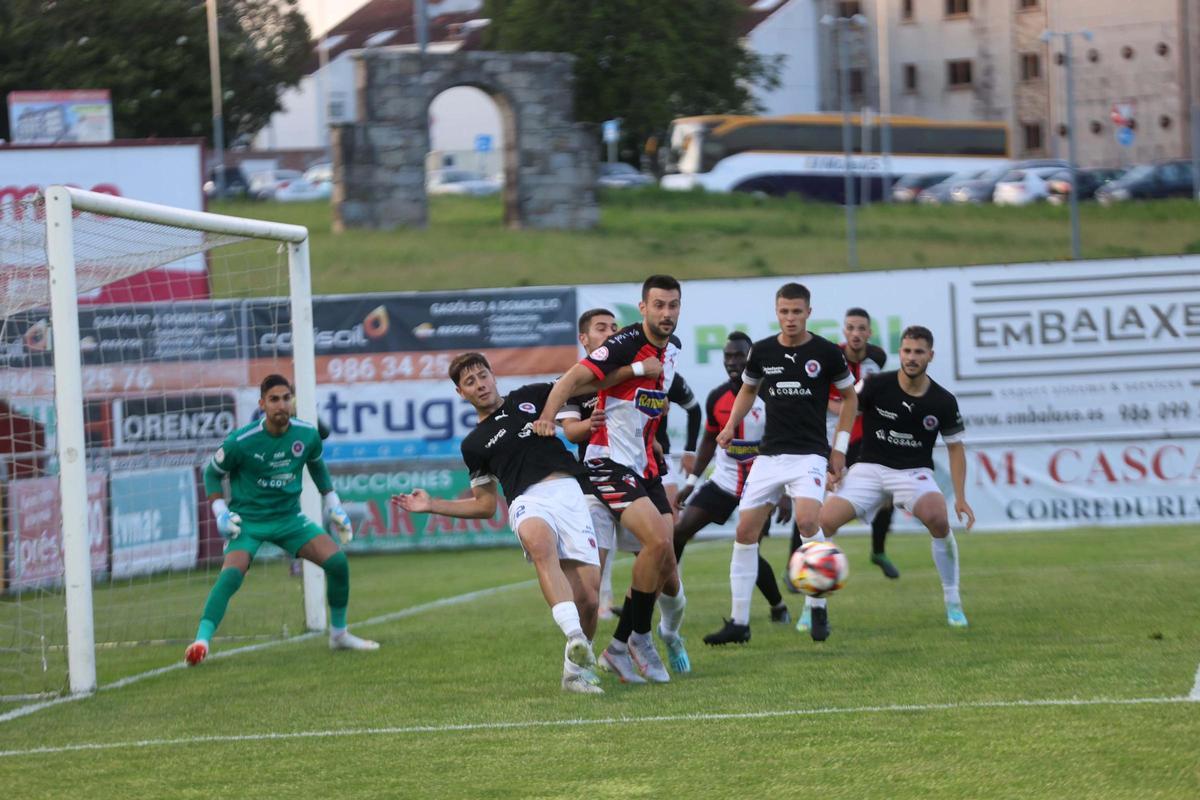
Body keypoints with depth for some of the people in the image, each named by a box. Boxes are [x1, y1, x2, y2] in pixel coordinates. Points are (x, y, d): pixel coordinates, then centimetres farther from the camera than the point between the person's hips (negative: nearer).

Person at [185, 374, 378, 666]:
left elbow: (317, 465, 16)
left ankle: (339, 634, 10)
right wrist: (221, 512, -12)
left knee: (337, 561, -10)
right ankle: (201, 641, -29)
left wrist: (333, 505, 14)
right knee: (231, 574, -28)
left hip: (289, 516, 4)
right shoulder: (240, 442, -18)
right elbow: (212, 473, -2)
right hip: (248, 519, -4)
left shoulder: (307, 435, -7)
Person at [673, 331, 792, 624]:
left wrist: (786, 494, -17)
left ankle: (778, 607, 13)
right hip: (723, 482, 5)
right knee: (679, 531, -6)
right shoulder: (717, 398, 0)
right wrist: (691, 482, 10)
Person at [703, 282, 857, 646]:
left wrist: (840, 448, 3)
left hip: (809, 454, -4)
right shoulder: (762, 351, 4)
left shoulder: (827, 353, -4)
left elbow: (849, 398, 9)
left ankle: (818, 607, -13)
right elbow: (748, 388, 23)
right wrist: (731, 425, 8)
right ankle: (739, 622, 7)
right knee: (745, 531, -2)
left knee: (806, 518, -28)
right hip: (769, 455, 4)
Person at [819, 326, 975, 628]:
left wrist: (960, 497, -2)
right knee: (824, 521, -20)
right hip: (870, 468, 0)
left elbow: (955, 447, 5)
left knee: (938, 520, -31)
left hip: (914, 472, 0)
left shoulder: (943, 402, -5)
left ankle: (953, 602, -12)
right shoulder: (876, 385, -10)